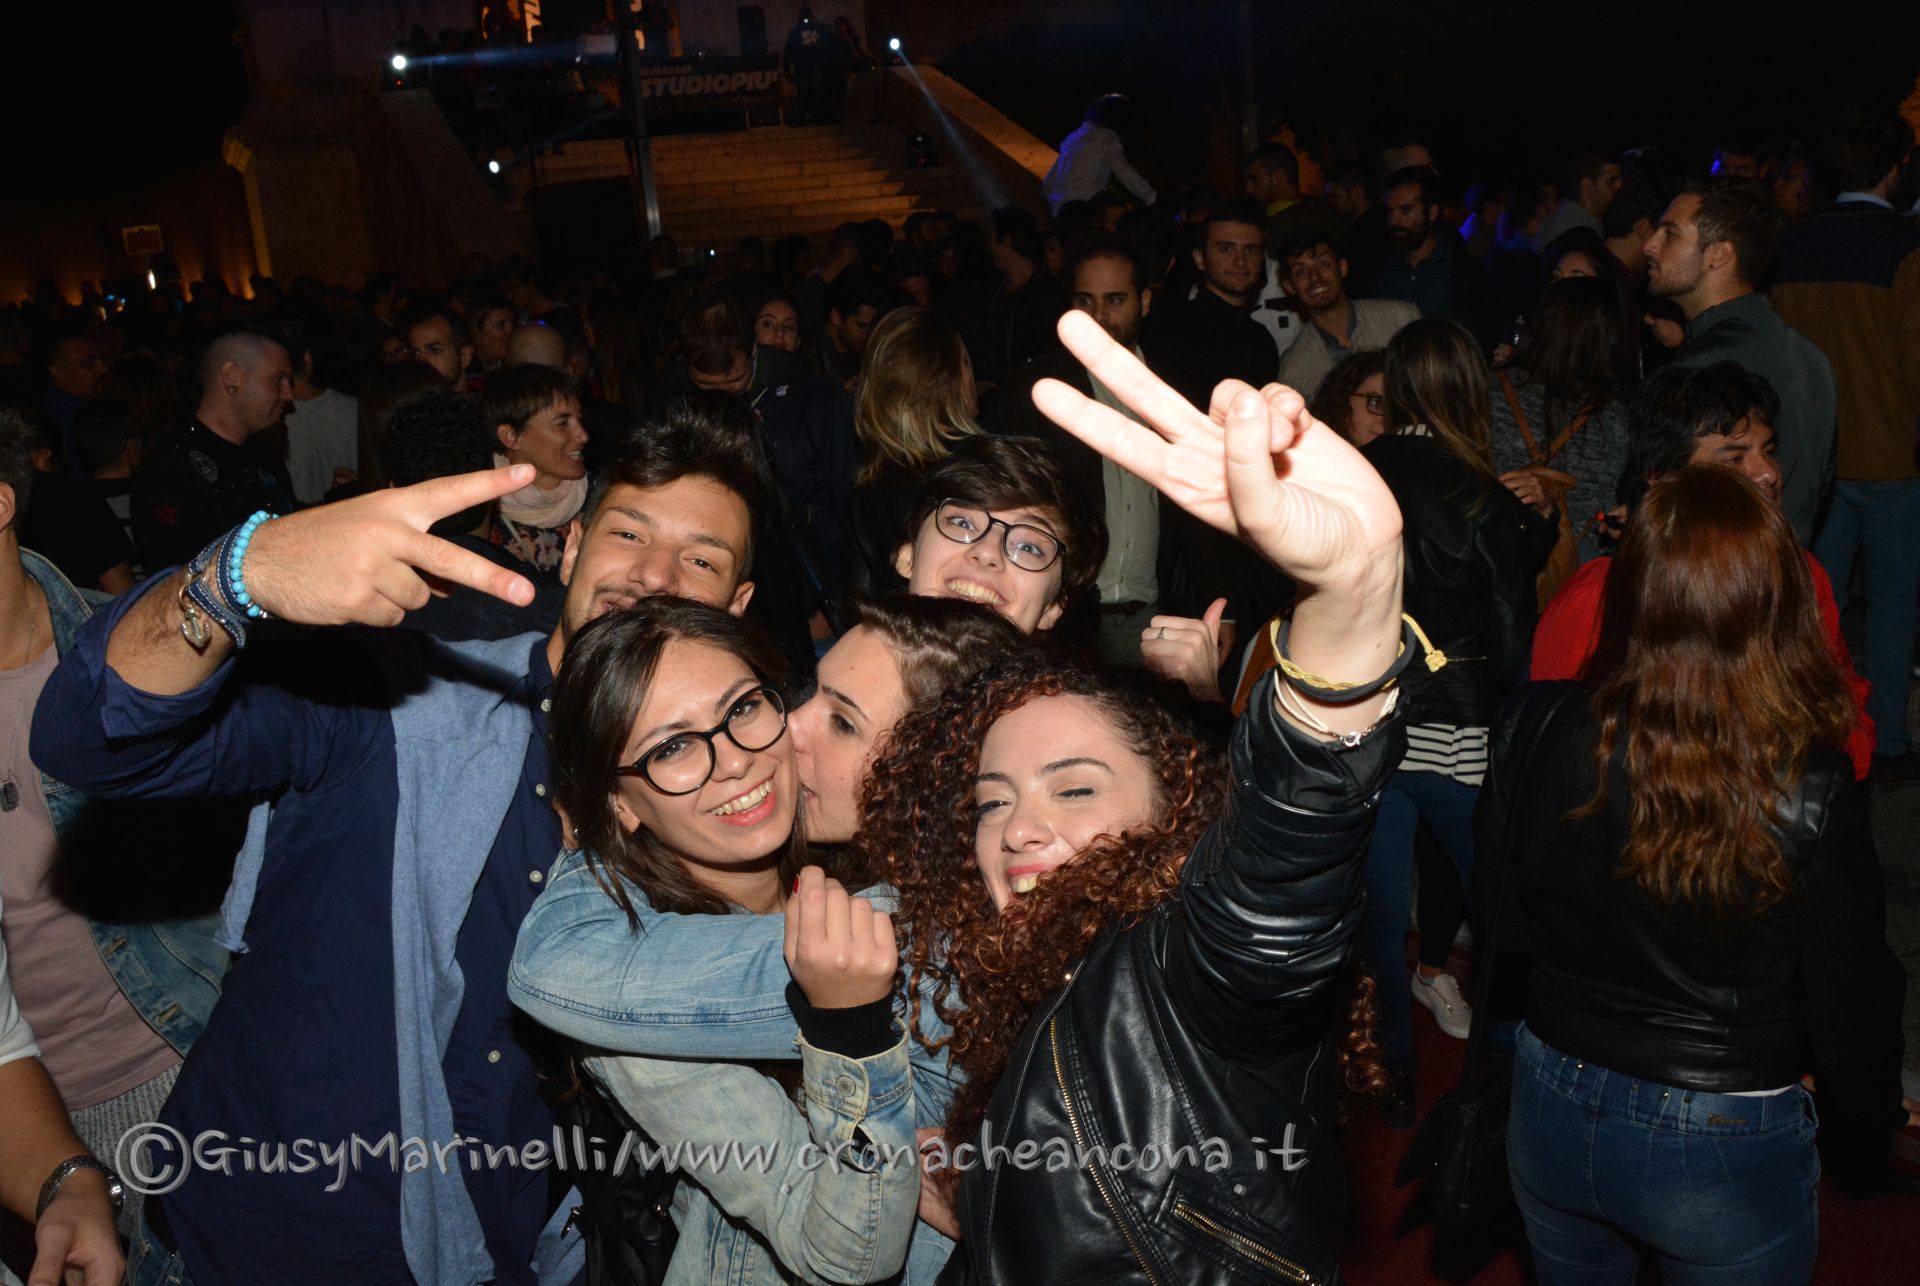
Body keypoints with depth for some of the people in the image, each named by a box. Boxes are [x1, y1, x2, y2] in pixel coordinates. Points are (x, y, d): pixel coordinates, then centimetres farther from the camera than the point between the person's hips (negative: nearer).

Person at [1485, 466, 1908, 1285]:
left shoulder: (1534, 734, -17)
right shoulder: (1812, 793, -24)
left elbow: (1502, 934, -4)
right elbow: (1852, 1002, -11)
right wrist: (1864, 1142, 9)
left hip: (1552, 1115, 2)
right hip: (1727, 1149, -2)